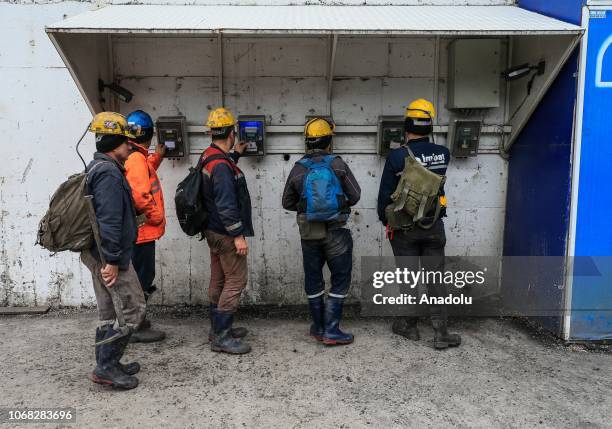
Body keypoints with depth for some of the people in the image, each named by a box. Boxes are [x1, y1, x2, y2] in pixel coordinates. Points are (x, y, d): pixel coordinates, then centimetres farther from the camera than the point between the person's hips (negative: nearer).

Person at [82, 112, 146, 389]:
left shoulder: (97, 168, 15)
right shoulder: (109, 173, -18)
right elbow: (109, 220, -24)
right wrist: (112, 259, -23)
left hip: (97, 253, 11)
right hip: (109, 254, -11)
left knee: (108, 311, 17)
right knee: (134, 307, -3)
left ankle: (108, 365, 27)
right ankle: (106, 366, 3)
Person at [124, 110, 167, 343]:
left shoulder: (132, 156, 11)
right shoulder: (136, 158, -19)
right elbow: (139, 194, -28)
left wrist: (157, 157, 27)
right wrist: (157, 216, -16)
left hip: (137, 230, 10)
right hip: (142, 230, -10)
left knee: (139, 276, 20)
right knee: (142, 278, 0)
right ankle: (137, 328, 11)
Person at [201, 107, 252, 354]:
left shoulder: (209, 157, 8)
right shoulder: (221, 165, -23)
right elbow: (226, 205, -25)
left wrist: (235, 154, 34)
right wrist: (238, 236, -22)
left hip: (214, 230, 10)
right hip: (226, 232, -10)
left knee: (219, 279, 16)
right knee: (236, 280, -4)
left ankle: (218, 329, 27)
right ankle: (221, 337, 0)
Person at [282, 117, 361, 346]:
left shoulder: (298, 169, -1)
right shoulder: (338, 164, -8)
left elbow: (287, 203, 6)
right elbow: (355, 195, -5)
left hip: (309, 233, 3)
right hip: (336, 232, -2)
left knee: (313, 279, 16)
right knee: (340, 279, 9)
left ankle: (318, 327, 26)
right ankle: (331, 330, 7)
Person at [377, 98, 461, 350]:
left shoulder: (397, 156, -14)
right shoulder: (443, 154, -3)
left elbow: (385, 193, -9)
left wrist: (385, 220, 9)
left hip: (405, 228, -2)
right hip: (434, 226, 2)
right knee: (436, 279, 8)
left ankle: (409, 326, 25)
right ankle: (441, 334, 11)